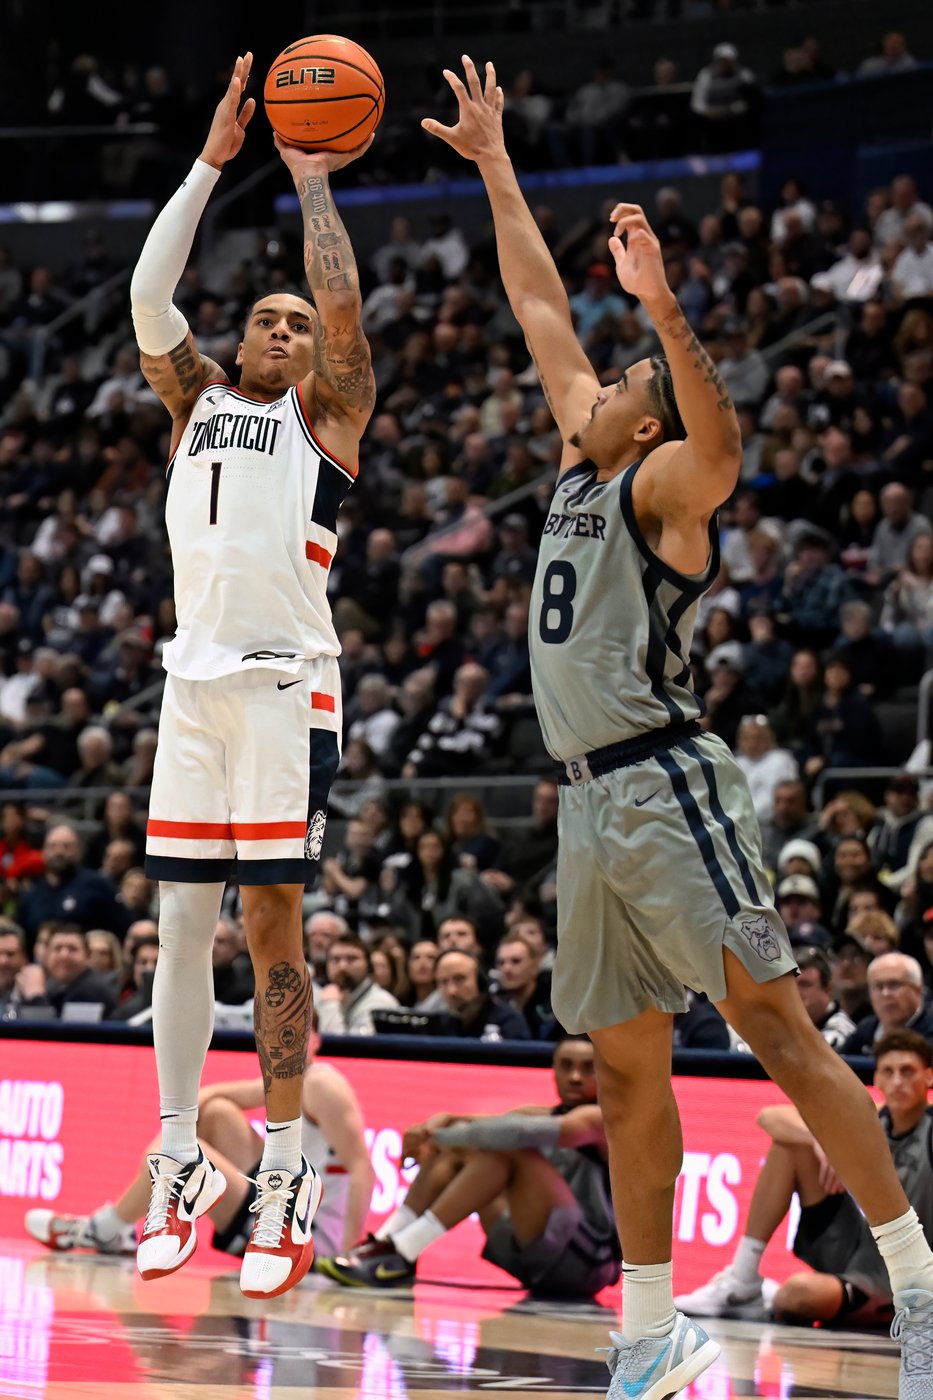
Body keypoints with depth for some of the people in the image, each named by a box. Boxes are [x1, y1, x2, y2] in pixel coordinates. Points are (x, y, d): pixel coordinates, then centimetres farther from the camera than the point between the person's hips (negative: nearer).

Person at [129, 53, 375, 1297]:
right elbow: (148, 296, 8)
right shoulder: (197, 401, 19)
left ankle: (286, 1171, -3)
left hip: (287, 682, -4)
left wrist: (313, 180, 2)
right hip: (196, 678, 4)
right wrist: (213, 159, 6)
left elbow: (343, 305, -7)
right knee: (182, 926, 3)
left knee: (273, 922, -5)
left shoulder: (326, 411, 9)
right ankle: (182, 1163, 9)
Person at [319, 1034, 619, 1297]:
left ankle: (403, 1257, -30)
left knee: (507, 1149, -23)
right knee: (457, 1145, 3)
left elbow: (527, 1131, -25)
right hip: (536, 1262, 8)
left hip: (587, 1262, -8)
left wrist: (442, 1135, -22)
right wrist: (444, 1123, -17)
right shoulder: (544, 1114, 18)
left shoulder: (598, 1119, -6)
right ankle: (384, 1245, -13)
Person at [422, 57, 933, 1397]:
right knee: (626, 1070, 9)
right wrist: (493, 166, 29)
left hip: (668, 788, -9)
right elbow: (540, 307, 25)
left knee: (775, 1028, -12)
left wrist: (665, 307, -39)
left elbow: (721, 440, -29)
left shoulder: (663, 487, -5)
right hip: (591, 799, 9)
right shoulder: (581, 460, 16)